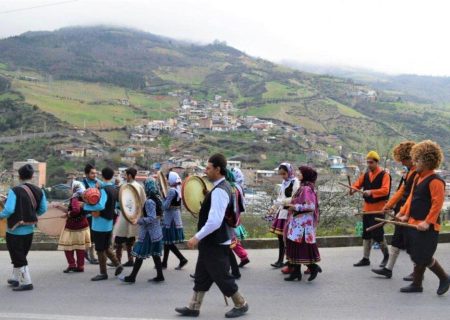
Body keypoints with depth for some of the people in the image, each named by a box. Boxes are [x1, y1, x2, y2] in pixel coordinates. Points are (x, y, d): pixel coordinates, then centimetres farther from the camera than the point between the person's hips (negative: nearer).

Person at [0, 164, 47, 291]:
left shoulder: (15, 191, -18)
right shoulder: (39, 191, -2)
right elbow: (43, 209, 3)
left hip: (15, 230, -6)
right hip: (29, 229, 6)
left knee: (18, 257, 5)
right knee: (21, 255, 22)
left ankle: (27, 282, 6)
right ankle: (15, 278, 34)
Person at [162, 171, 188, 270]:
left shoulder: (171, 191, -19)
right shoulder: (178, 189, 8)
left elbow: (165, 206, -20)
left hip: (170, 219, -9)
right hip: (175, 218, 9)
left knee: (168, 242, -2)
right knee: (167, 241, 14)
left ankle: (182, 259, -3)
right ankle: (164, 263, 20)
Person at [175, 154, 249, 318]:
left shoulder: (219, 191, -24)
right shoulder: (222, 186, 9)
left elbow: (215, 221, -30)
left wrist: (197, 237, -25)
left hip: (216, 243, -10)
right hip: (212, 242, 10)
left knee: (221, 276, 4)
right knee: (202, 276, 15)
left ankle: (241, 305, 21)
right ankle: (194, 307, 25)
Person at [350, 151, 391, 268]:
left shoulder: (385, 175, -10)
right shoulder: (366, 174, 11)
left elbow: (385, 190, -22)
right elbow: (358, 184, 7)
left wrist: (371, 192, -35)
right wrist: (353, 189, -17)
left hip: (379, 208, -7)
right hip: (367, 208, 7)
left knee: (378, 234, -6)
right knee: (366, 234, 9)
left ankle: (386, 255, 18)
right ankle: (365, 258, 16)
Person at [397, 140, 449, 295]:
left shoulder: (435, 180, -17)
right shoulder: (418, 177, 11)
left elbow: (437, 204, -21)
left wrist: (427, 222, -23)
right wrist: (405, 214, 16)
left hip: (427, 227, -9)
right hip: (414, 223, 9)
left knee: (423, 257, -3)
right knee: (417, 256, 14)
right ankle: (416, 284, 23)